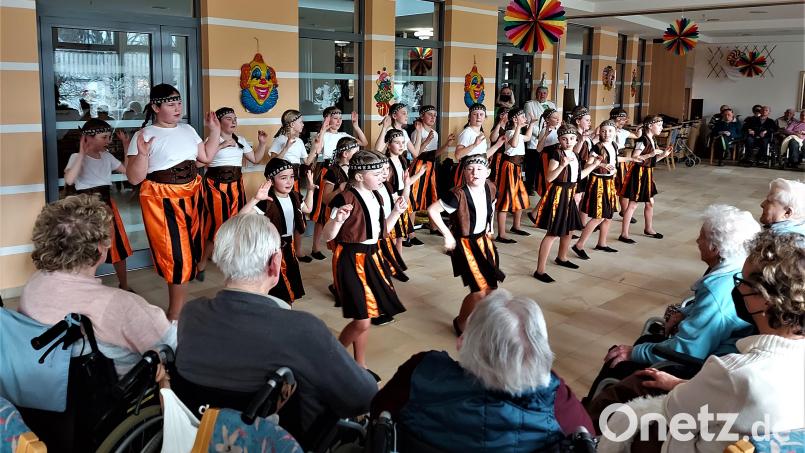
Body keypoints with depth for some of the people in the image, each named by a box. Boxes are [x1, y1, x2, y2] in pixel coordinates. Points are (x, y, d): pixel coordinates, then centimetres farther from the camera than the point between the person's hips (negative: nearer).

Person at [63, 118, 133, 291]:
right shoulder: (77, 157, -11)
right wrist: (82, 154, -28)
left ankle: (124, 286, 28)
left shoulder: (107, 156, 8)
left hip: (107, 204, 6)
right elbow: (69, 180, -27)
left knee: (118, 247, 13)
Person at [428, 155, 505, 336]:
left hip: (484, 240, 7)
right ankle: (461, 323, 16)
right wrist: (447, 235, -21)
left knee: (491, 287, 10)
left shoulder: (490, 188, -6)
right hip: (465, 244, -7)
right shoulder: (459, 194, -26)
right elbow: (432, 210, -26)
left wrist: (490, 224, 12)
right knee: (481, 290, -9)